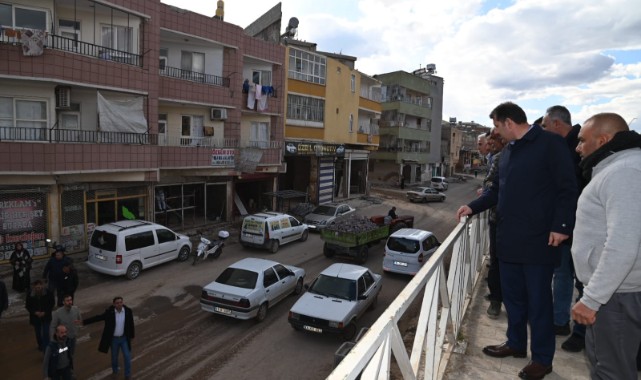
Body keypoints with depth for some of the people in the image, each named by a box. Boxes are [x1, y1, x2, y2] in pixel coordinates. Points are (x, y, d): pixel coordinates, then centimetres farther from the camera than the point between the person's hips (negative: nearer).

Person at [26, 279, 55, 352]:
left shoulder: (48, 293, -16)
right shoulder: (30, 295, -12)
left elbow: (51, 304, -5)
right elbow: (27, 306, -1)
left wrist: (45, 312, -16)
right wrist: (35, 312, -15)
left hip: (46, 317, -2)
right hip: (35, 317, 2)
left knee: (46, 333, -7)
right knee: (38, 333, 19)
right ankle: (40, 345, 43)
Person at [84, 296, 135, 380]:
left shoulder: (128, 311, -15)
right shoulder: (109, 312, -17)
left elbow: (131, 324, -5)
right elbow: (98, 317, -11)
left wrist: (131, 336, 4)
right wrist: (84, 321, -16)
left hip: (124, 338, 0)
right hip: (114, 339, 0)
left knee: (127, 357, 2)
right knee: (114, 356, 19)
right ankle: (115, 370, 47)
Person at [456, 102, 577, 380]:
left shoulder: (550, 144, -8)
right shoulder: (508, 151, 16)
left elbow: (567, 189, -12)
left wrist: (561, 226, -18)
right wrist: (474, 207, 14)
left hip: (538, 240, -7)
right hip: (508, 238, 7)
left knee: (538, 300, 5)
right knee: (512, 295, 16)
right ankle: (516, 343, 34)